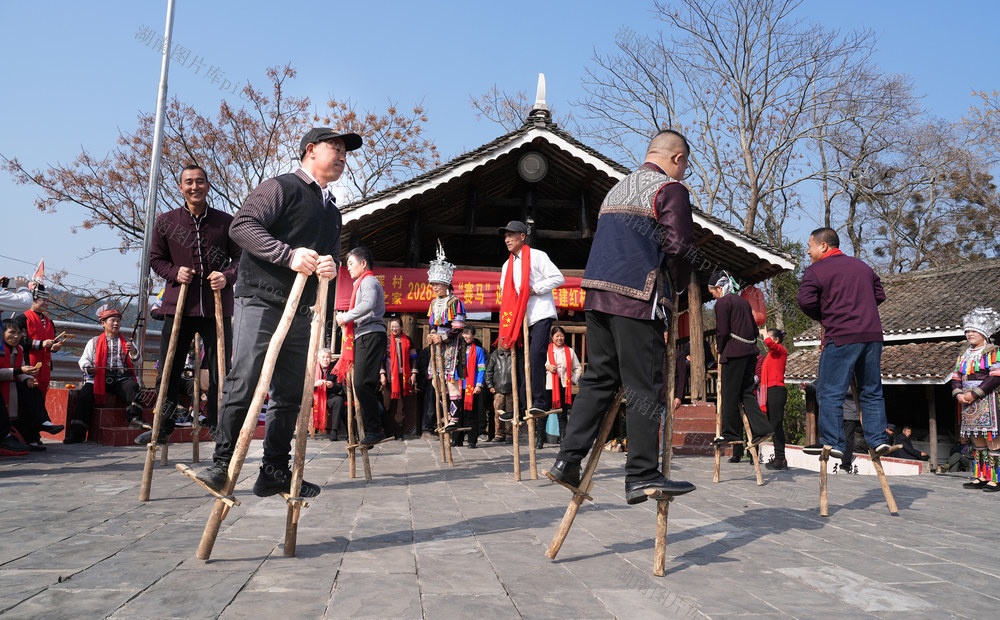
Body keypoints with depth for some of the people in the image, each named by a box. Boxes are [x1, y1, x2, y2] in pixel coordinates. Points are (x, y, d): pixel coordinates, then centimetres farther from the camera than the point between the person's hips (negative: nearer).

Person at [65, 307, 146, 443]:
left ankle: (134, 417, -41)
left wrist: (133, 351, -11)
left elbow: (137, 361, 13)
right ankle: (77, 432, -24)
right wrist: (87, 367, -8)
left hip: (120, 378, 0)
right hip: (98, 377, 0)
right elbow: (84, 359, 16)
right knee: (84, 394, -27)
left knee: (133, 386, -32)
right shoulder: (94, 342, 21)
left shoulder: (126, 342, 21)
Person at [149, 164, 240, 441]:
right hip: (178, 305, 1)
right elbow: (156, 258, 13)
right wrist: (174, 272, -7)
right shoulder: (165, 222, 6)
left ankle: (218, 426, 17)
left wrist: (227, 276, -14)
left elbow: (241, 257, 6)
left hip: (217, 307, -1)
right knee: (169, 369, 7)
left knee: (220, 370, 4)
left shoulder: (226, 222, 3)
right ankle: (163, 426, 23)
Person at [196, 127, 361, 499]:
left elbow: (331, 256, 24)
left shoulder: (333, 211, 22)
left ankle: (274, 471, 14)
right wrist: (289, 255, -25)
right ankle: (222, 464, 0)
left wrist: (331, 266, -1)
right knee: (243, 385, -12)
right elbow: (242, 226, -14)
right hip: (260, 301, -7)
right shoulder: (281, 188, -2)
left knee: (290, 394, 7)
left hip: (300, 312, 8)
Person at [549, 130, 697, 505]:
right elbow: (680, 245, -11)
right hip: (638, 298, -7)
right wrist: (679, 285, 7)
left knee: (598, 377, 11)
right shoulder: (670, 189, 0)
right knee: (644, 387, -3)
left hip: (598, 294, 8)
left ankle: (568, 460, 7)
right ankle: (642, 476, -1)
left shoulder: (617, 189, 24)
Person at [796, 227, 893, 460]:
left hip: (841, 338, -6)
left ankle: (832, 442, -2)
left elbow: (805, 300, -13)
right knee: (871, 391, 14)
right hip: (873, 335, 7)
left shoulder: (816, 270, -2)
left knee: (831, 392, -1)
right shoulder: (861, 266, 19)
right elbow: (879, 295, 23)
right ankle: (878, 439, 13)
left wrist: (821, 317, 5)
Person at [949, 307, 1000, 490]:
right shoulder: (963, 355, 16)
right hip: (968, 403, 7)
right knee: (977, 442, 10)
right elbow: (955, 377, 15)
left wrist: (974, 394, -17)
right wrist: (958, 394, -4)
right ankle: (981, 477, 16)